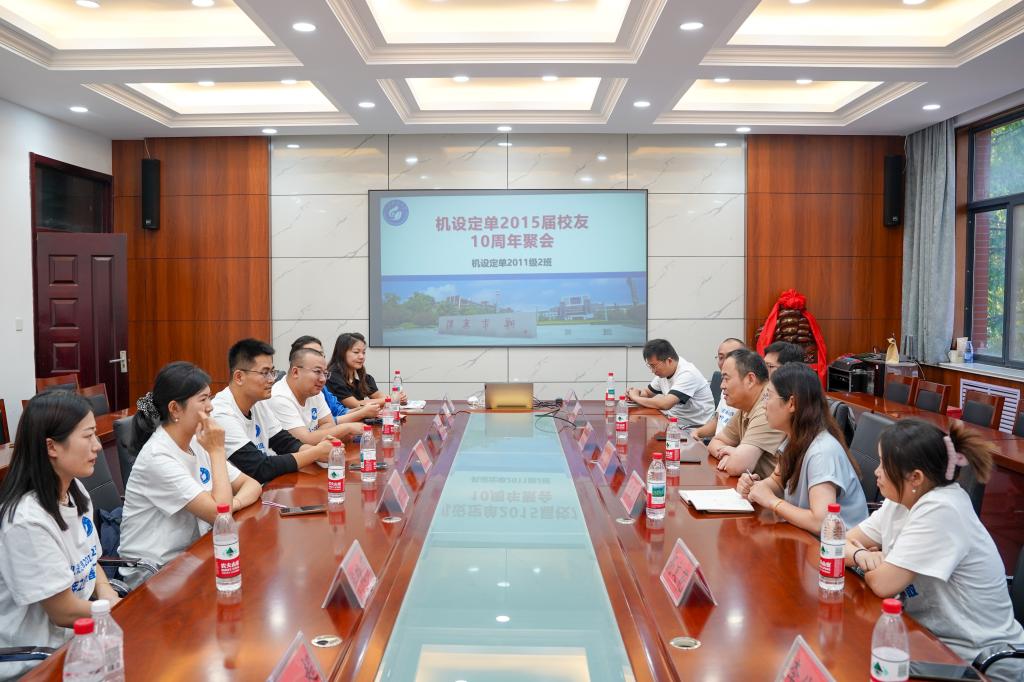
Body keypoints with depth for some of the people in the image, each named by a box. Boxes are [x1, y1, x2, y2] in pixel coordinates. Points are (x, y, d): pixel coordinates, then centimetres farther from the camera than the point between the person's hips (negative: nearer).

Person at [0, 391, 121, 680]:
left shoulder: (75, 491, -1)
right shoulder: (27, 521, -26)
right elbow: (65, 613, -20)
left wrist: (105, 591, -6)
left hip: (87, 628, 7)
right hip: (39, 659, -7)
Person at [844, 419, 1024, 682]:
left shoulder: (940, 510, -26)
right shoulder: (901, 500, -1)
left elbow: (883, 584, -26)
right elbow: (844, 542, 5)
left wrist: (867, 563, -5)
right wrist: (861, 556, -16)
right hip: (931, 638, 7)